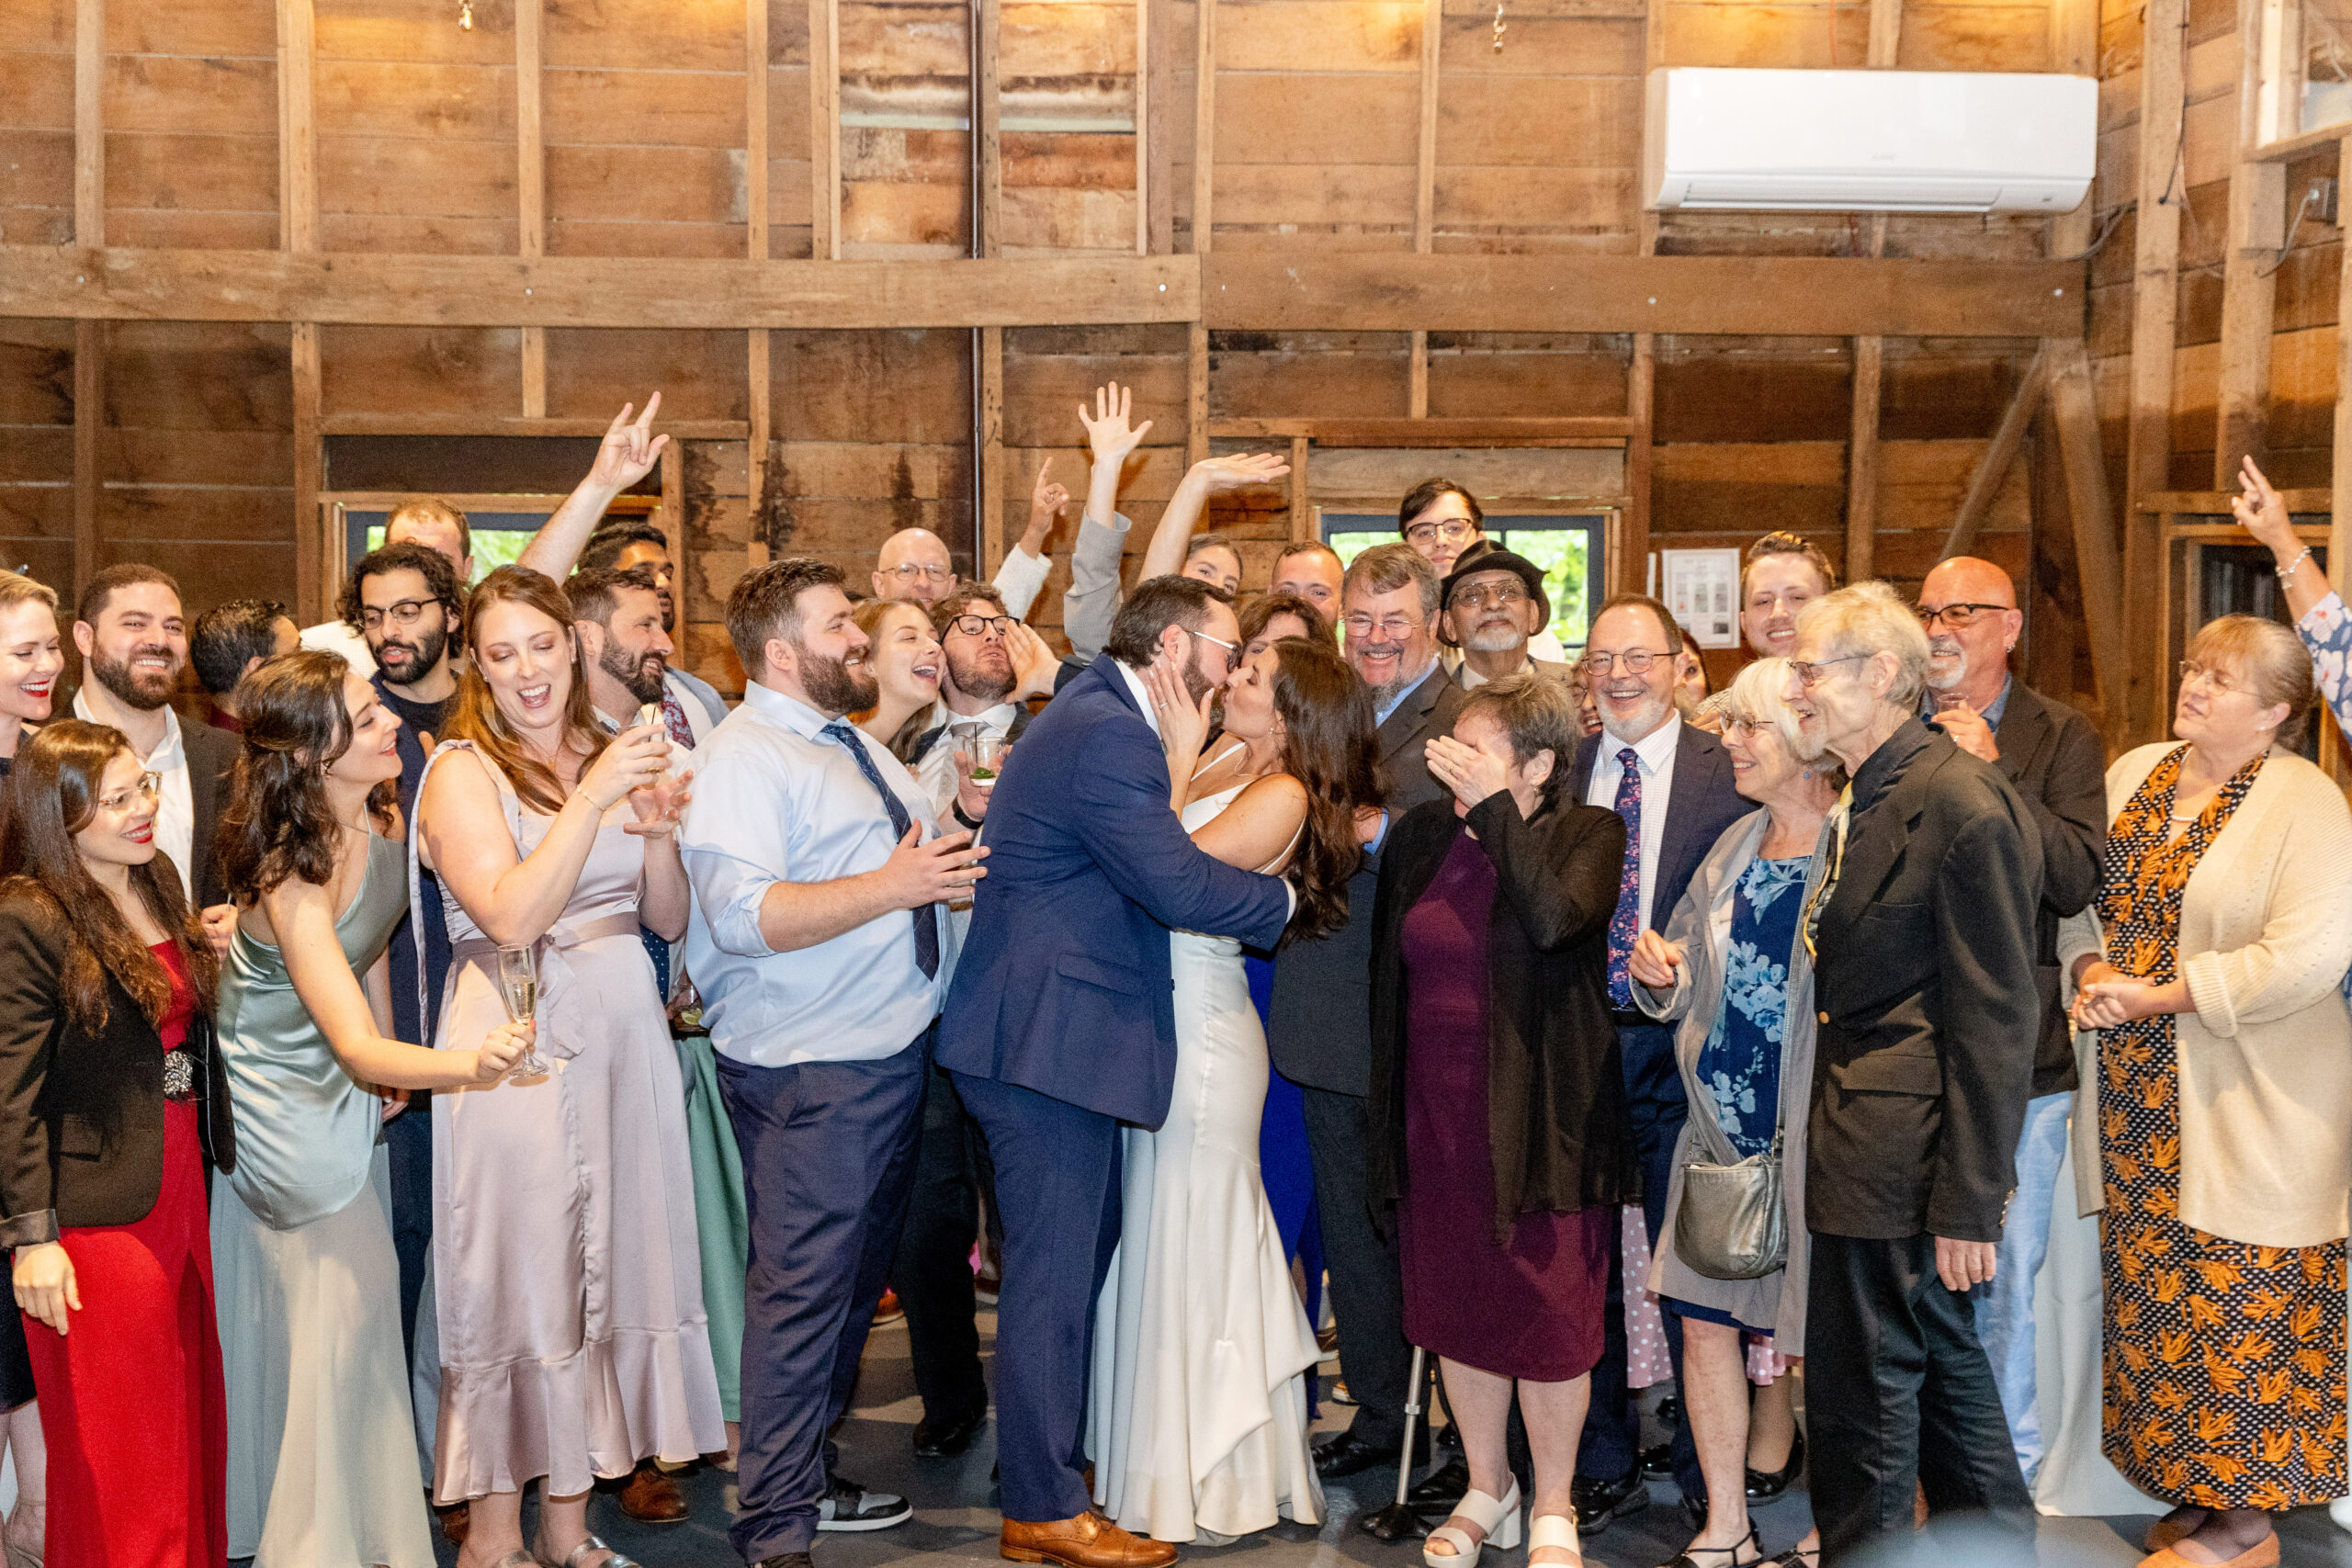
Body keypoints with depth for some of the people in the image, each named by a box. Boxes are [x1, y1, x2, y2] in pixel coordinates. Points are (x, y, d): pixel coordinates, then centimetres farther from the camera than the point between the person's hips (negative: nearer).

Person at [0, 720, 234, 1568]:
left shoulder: (159, 879, 7)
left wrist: (209, 948, 6)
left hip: (179, 1190, 7)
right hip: (96, 1212, -7)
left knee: (188, 1409, 17)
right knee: (118, 1443, 5)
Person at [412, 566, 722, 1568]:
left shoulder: (609, 754, 12)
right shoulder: (463, 771, -5)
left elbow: (669, 919, 12)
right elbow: (511, 916, -18)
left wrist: (659, 830, -6)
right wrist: (594, 799, -20)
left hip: (623, 1032, 6)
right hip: (516, 1039, -6)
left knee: (610, 1266, 8)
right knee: (519, 1274, -1)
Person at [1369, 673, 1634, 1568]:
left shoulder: (1589, 835, -6)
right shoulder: (1423, 834, 6)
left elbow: (1553, 918, -27)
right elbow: (1387, 967, 12)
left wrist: (1496, 807, -20)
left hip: (1538, 1117, -4)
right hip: (1436, 1117, 5)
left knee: (1546, 1318, 3)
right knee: (1454, 1309, 12)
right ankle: (1487, 1493, 30)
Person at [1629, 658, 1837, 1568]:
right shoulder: (1737, 846, 10)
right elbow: (1688, 987, 19)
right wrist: (1662, 973, -3)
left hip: (1812, 1138, -7)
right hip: (1721, 1123, 7)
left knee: (1816, 1338, 5)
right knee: (1705, 1318, 9)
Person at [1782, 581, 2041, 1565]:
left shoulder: (1965, 807, -17)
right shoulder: (1868, 800, 12)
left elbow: (1997, 1022, -17)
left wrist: (1970, 1203, -17)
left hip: (1903, 1145, -9)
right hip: (1864, 1136, 9)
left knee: (1859, 1384, -1)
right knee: (1942, 1363, 19)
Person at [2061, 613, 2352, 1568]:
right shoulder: (2130, 776, 9)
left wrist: (2158, 995, -17)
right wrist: (2093, 971, -5)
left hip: (2248, 1112, -6)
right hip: (2139, 1098, 6)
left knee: (2242, 1308, 0)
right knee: (2154, 1296, 9)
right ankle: (2195, 1487, 24)